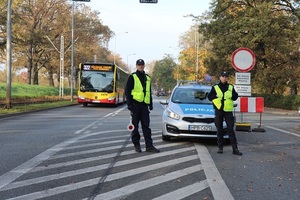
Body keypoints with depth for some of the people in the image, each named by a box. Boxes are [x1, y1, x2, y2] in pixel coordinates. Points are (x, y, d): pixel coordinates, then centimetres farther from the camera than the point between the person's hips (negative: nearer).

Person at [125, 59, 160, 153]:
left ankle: (149, 146, 0)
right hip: (135, 104, -4)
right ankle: (136, 145, 12)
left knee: (146, 126, 2)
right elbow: (127, 91, -4)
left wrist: (151, 104, 17)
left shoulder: (147, 78, 15)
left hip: (144, 105, 4)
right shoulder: (132, 77, -1)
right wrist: (129, 105, -12)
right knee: (135, 126, 3)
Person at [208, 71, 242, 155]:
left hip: (228, 111, 0)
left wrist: (230, 95, -11)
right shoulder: (215, 87, 6)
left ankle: (235, 148, -4)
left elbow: (235, 97, 7)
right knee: (219, 130, 6)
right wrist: (217, 96, -12)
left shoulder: (231, 87, 9)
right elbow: (209, 97, 3)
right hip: (218, 110, 0)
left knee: (231, 130, -3)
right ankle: (220, 147, 14)